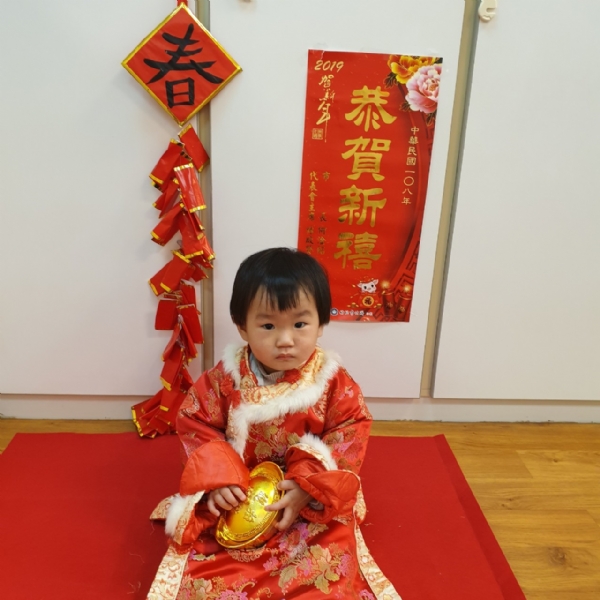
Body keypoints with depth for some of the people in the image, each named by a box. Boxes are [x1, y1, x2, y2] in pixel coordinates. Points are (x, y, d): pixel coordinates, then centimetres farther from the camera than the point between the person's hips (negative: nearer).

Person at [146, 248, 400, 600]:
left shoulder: (334, 384, -15)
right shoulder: (223, 380, -12)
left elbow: (349, 442, -11)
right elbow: (195, 427, -4)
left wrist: (309, 486, -23)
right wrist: (215, 477, -18)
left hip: (314, 503, 0)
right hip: (237, 498, 1)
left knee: (331, 569, -16)